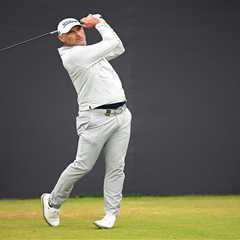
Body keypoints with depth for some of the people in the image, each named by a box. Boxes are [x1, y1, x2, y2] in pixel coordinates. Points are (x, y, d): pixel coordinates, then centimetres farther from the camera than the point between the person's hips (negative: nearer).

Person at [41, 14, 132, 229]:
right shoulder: (72, 56, -10)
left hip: (121, 114, 7)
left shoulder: (90, 53, 17)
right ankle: (52, 202, 14)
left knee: (116, 168, 0)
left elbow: (118, 49, 22)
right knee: (83, 166, -5)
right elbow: (112, 43, -7)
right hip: (96, 118, -7)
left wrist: (97, 22, 16)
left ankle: (111, 214, 2)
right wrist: (100, 24, 11)